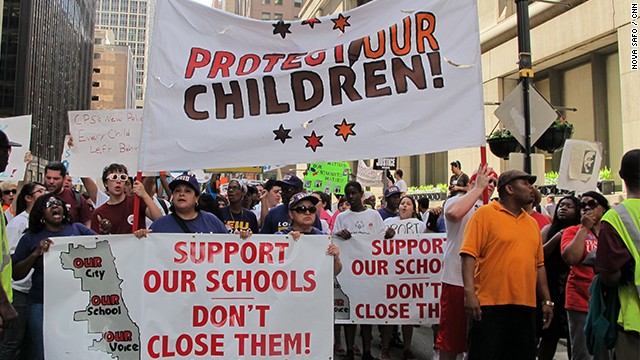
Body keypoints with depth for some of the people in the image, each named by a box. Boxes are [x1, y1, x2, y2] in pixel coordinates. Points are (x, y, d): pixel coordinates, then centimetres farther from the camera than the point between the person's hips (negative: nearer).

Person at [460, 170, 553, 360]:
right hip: (490, 306, -6)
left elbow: (538, 264, 20)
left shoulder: (532, 222, 16)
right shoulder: (485, 213, -4)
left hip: (525, 307, 7)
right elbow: (469, 254, -12)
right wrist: (469, 292, -20)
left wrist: (547, 300, 17)